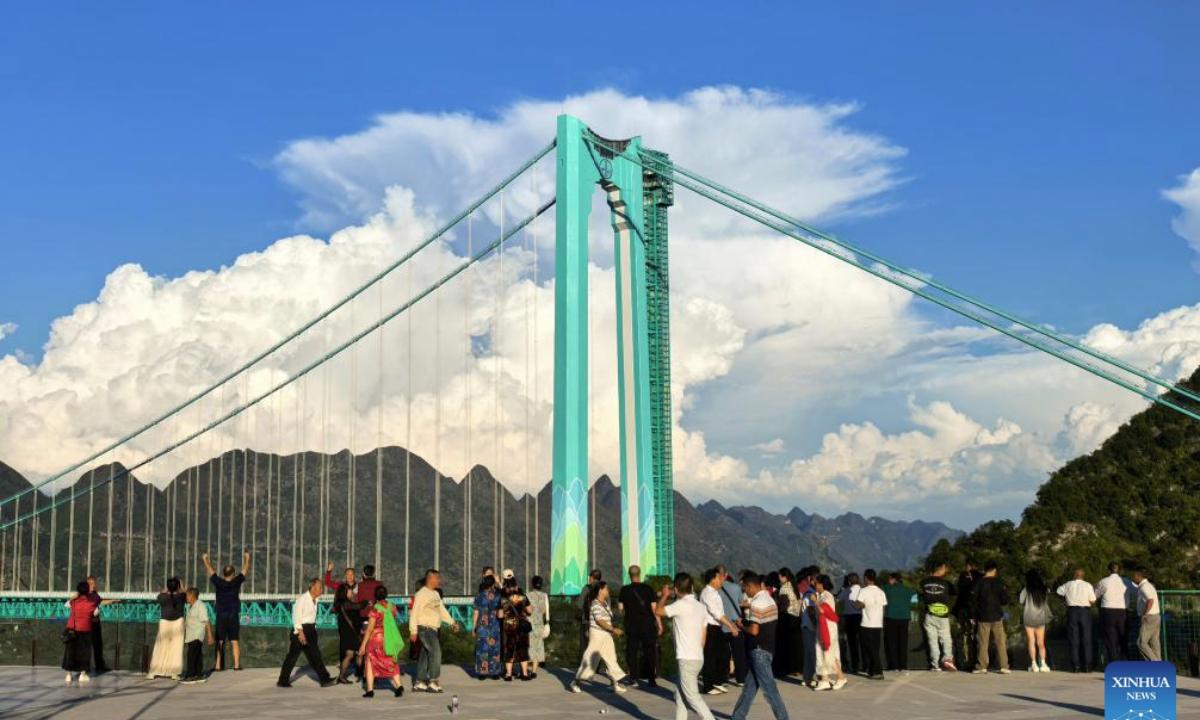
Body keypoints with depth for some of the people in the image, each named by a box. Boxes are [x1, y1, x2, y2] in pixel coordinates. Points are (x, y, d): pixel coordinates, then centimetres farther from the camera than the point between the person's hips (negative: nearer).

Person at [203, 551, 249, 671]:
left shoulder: (218, 583, -6)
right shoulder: (236, 582, -6)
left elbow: (210, 570, 8)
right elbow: (245, 571, 8)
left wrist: (205, 559, 23)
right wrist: (247, 558, 24)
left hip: (221, 617, 0)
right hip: (234, 616, 0)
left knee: (219, 642, 5)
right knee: (235, 641, 2)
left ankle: (218, 665, 2)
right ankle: (237, 664, -3)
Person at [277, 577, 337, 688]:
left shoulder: (315, 600, 11)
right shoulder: (302, 599, -15)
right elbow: (296, 616, -20)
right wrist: (300, 632, -26)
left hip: (310, 629, 9)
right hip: (301, 629, -9)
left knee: (315, 655, 6)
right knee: (292, 656, -2)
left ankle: (324, 679, 6)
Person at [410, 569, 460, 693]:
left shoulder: (436, 594, 15)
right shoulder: (422, 594, -13)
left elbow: (442, 610, 22)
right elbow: (415, 613, -16)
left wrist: (452, 622, 13)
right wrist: (413, 631, -19)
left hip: (434, 629, 9)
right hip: (425, 629, -9)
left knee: (426, 655, 11)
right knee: (436, 653, -15)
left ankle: (420, 683, 16)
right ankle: (433, 682, -13)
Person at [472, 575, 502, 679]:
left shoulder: (479, 595, -5)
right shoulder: (498, 594, -4)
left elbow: (476, 613, -4)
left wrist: (473, 627, 4)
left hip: (482, 626, -1)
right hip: (496, 626, 1)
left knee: (482, 648, 5)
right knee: (495, 648, 8)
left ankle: (482, 673, 5)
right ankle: (495, 672, 10)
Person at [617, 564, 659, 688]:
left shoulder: (625, 590, -4)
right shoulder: (648, 588, -5)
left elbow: (620, 607, 1)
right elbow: (654, 608, -7)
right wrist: (659, 623, 0)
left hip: (631, 625, 0)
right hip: (648, 624, 0)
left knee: (632, 651, 9)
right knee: (649, 651, 8)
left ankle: (633, 678, 9)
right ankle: (651, 679, 6)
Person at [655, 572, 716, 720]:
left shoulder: (681, 605, -15)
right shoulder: (701, 607, 11)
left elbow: (658, 611, -5)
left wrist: (665, 595, 10)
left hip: (687, 659, -9)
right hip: (698, 657, 9)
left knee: (692, 696, -6)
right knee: (680, 695, 16)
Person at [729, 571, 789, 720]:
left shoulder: (757, 604, -18)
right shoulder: (769, 599, 11)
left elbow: (754, 630, -24)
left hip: (759, 650, -10)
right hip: (768, 648, 10)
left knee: (769, 688, -6)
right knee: (750, 686, 15)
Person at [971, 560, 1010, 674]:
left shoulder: (978, 583, -3)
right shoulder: (999, 583, -3)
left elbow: (973, 600, -2)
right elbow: (1005, 600, -3)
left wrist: (973, 616, 6)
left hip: (983, 617, 0)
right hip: (997, 617, 0)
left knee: (983, 643, 3)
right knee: (1001, 642, 5)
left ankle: (982, 667, 2)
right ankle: (1004, 666, 3)